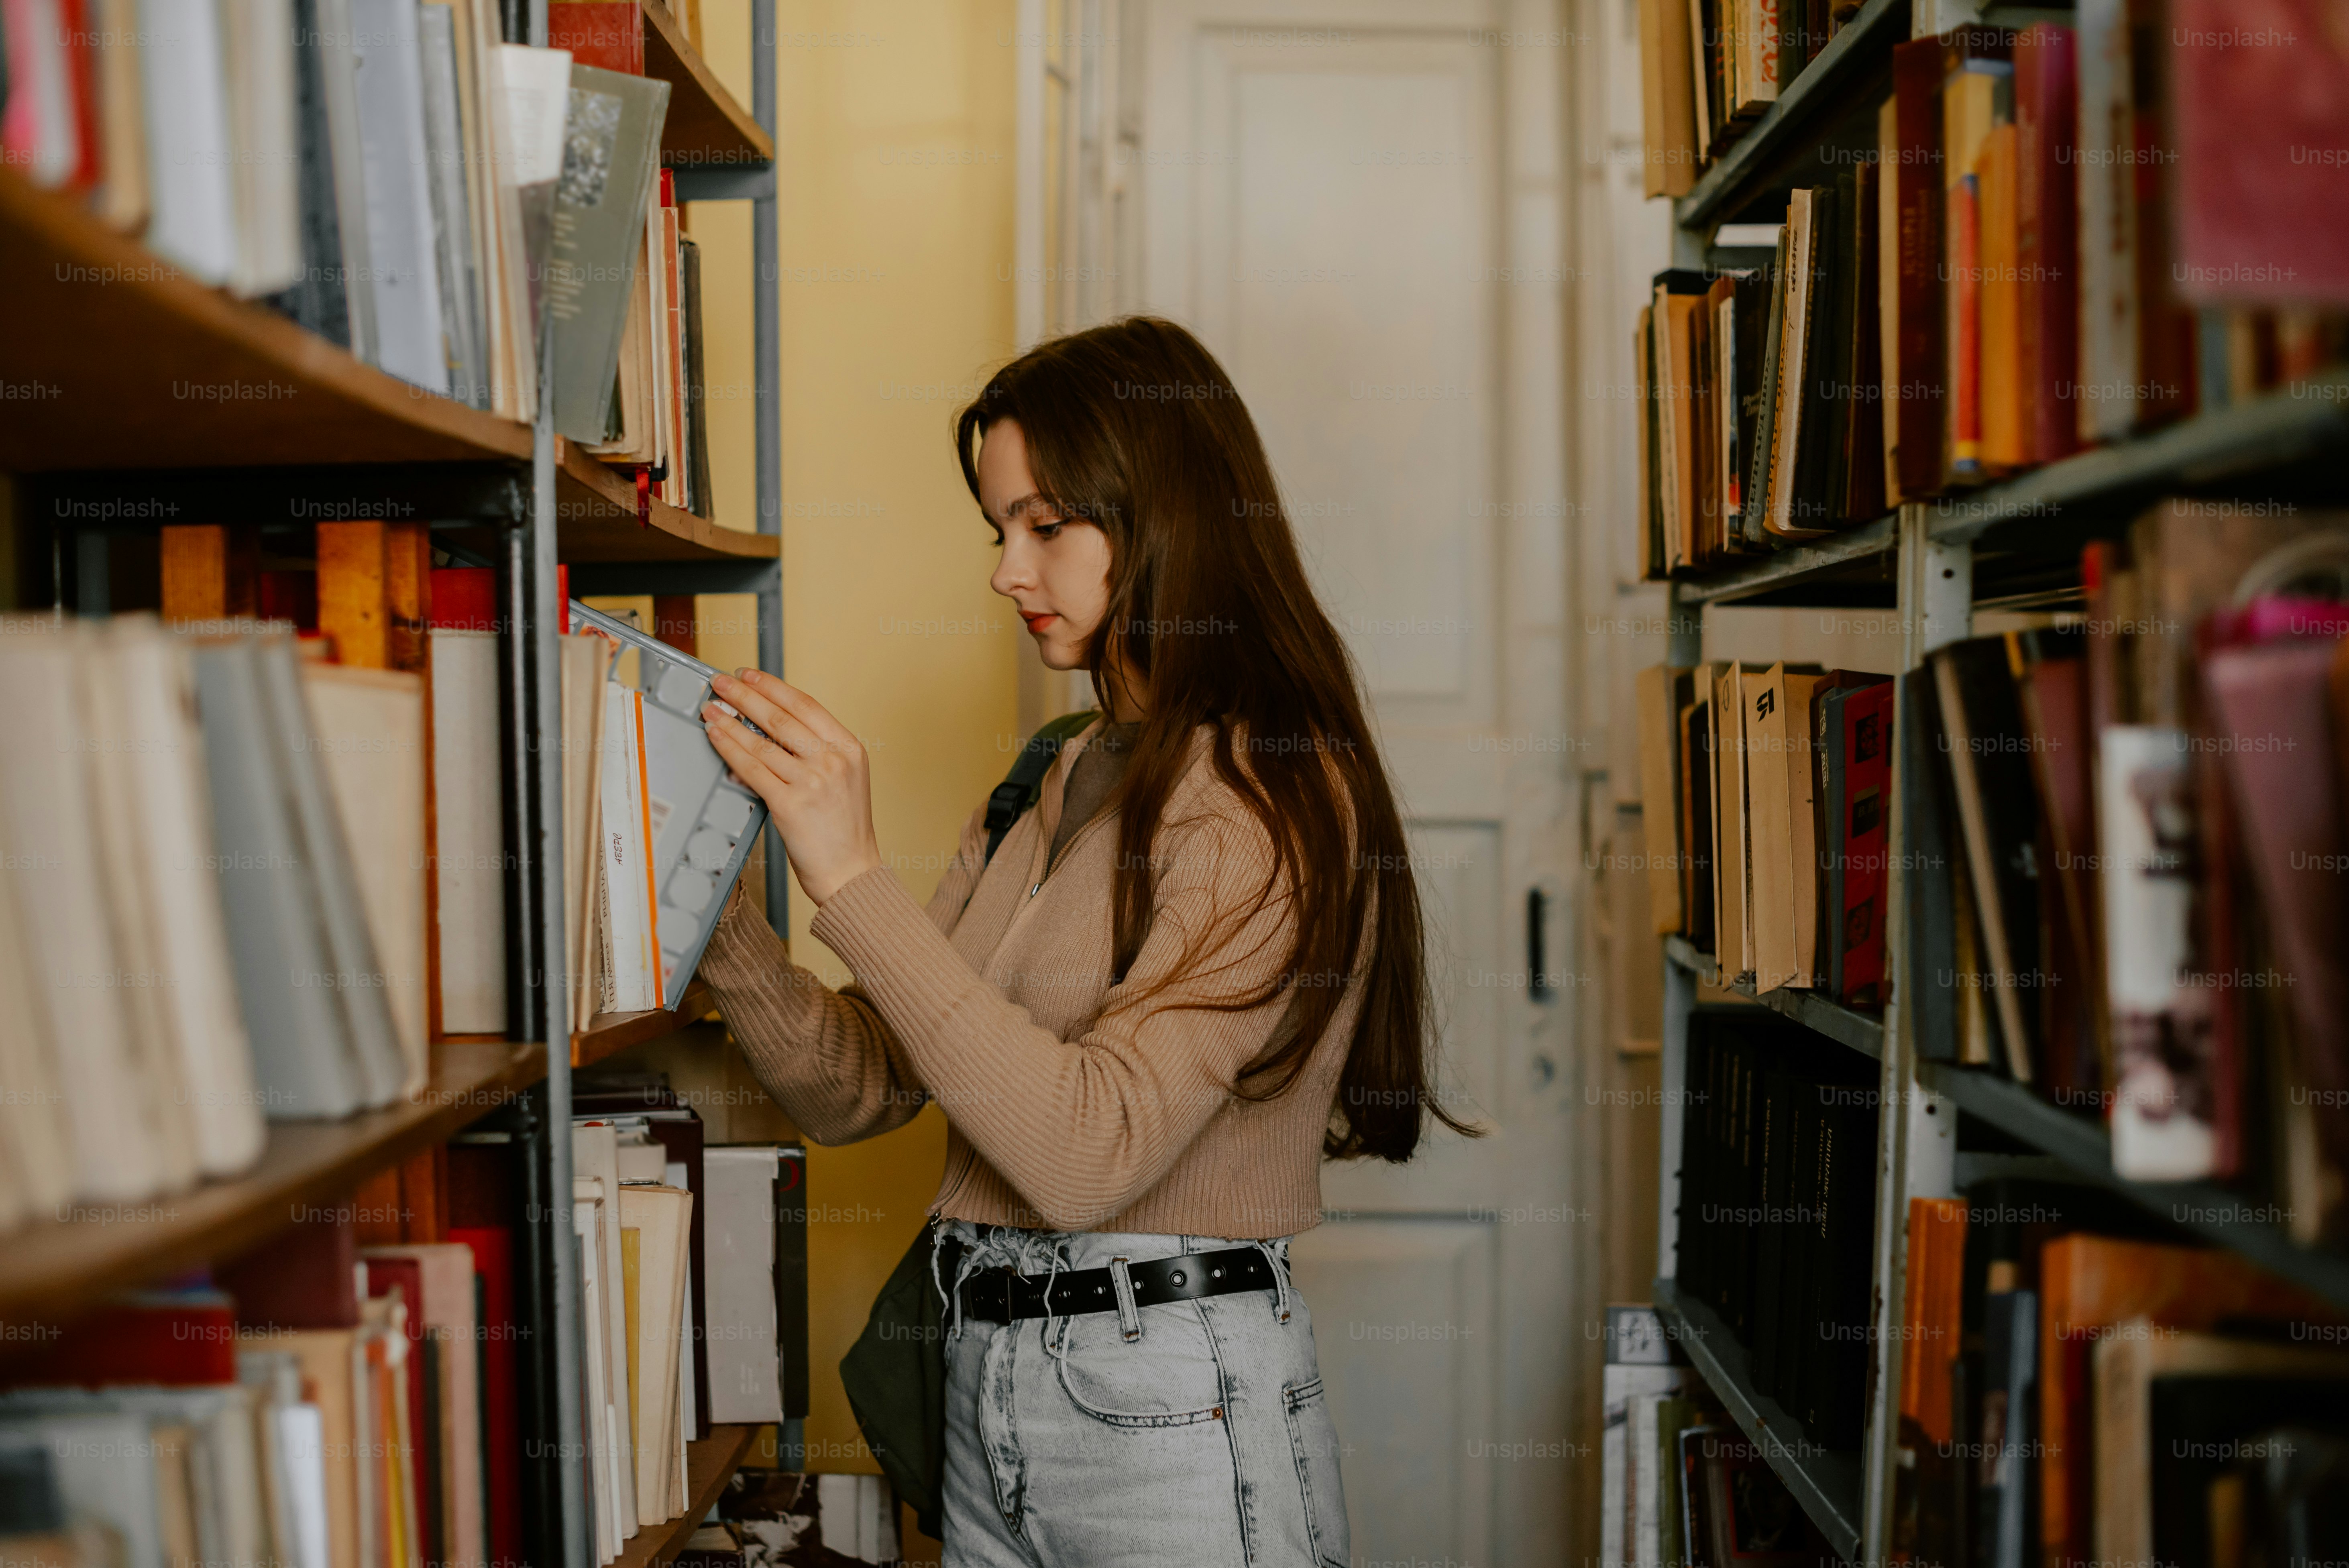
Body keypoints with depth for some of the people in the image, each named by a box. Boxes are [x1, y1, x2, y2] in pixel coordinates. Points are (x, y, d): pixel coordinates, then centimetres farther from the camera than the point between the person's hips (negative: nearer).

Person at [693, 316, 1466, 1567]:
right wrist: (714, 911, -8)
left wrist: (851, 879, -24)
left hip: (1172, 1414, -7)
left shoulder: (1274, 802, -15)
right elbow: (858, 1092, 8)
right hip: (989, 1378, 7)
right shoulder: (1052, 790, 11)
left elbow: (1088, 1154, -25)